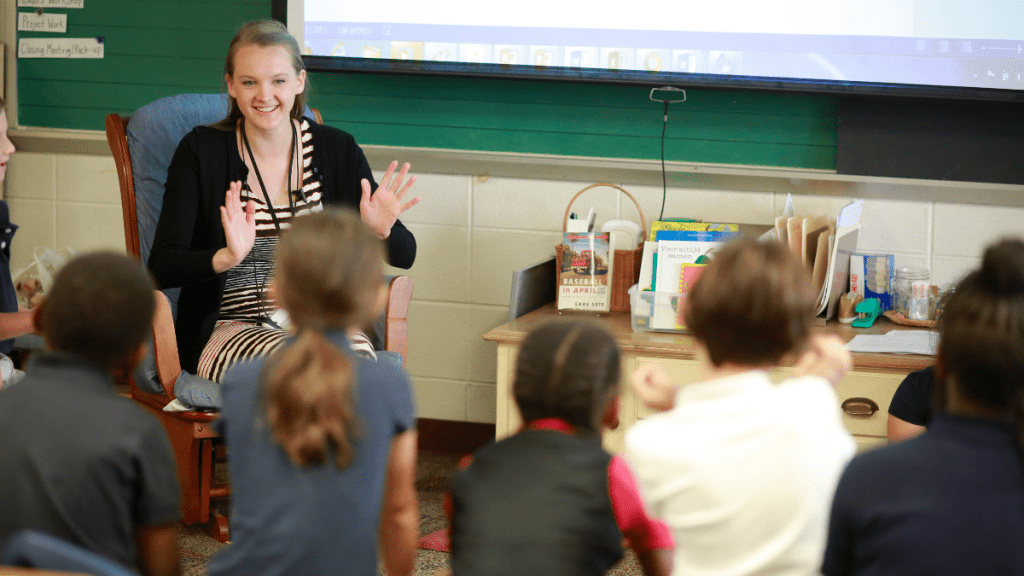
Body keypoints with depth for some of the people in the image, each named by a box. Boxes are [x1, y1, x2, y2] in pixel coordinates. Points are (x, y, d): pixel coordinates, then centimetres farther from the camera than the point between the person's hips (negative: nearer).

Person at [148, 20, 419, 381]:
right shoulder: (201, 151, 1)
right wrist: (227, 257, -28)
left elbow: (404, 256, 9)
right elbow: (161, 268, -8)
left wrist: (381, 230, -15)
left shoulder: (337, 150, 8)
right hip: (228, 328, -2)